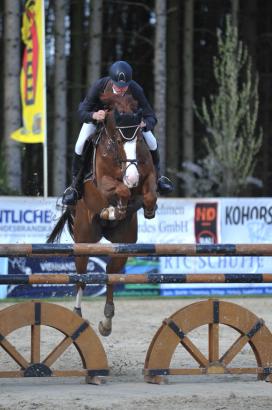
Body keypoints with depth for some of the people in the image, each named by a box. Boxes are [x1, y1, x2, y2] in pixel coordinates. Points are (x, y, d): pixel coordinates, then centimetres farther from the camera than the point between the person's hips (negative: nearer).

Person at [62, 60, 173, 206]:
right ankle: (75, 184, -2)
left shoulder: (135, 90, -35)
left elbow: (151, 117, -30)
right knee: (81, 144, -23)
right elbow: (82, 112, -32)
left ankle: (156, 176, 17)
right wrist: (94, 115, -56)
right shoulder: (99, 86, -38)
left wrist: (144, 123, -55)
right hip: (97, 116, -1)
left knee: (151, 142, -13)